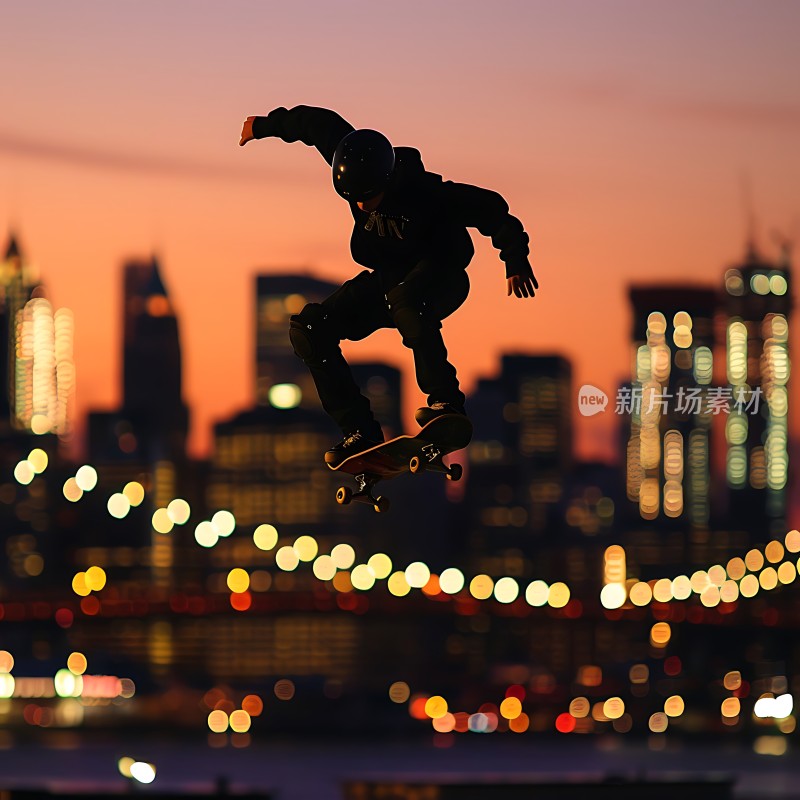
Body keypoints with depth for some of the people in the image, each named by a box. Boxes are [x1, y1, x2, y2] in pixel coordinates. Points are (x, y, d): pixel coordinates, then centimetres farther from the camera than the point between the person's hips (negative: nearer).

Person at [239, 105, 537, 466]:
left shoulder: (424, 192, -29)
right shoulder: (357, 165, -15)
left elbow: (492, 210, -23)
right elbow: (320, 123, 2)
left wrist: (516, 260, -32)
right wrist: (265, 125, 15)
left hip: (441, 276, -7)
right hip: (388, 277, 7)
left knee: (405, 302, -42)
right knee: (307, 329, -9)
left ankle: (445, 399, -31)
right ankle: (360, 431, -11)